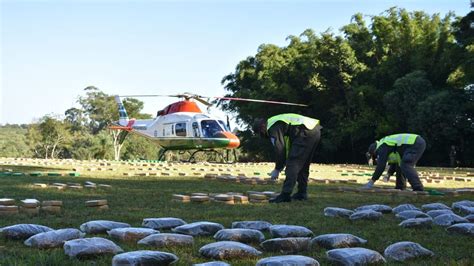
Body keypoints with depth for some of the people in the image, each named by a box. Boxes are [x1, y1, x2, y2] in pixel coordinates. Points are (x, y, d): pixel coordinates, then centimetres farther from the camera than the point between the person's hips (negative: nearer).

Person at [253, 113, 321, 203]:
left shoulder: (273, 128, -4)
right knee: (303, 165, 19)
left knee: (293, 164, -10)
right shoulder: (277, 123, 27)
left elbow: (279, 149, -10)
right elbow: (288, 147, 31)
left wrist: (277, 169, 1)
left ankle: (285, 195, -12)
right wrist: (280, 167, 29)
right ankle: (302, 193, 24)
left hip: (306, 133, -11)